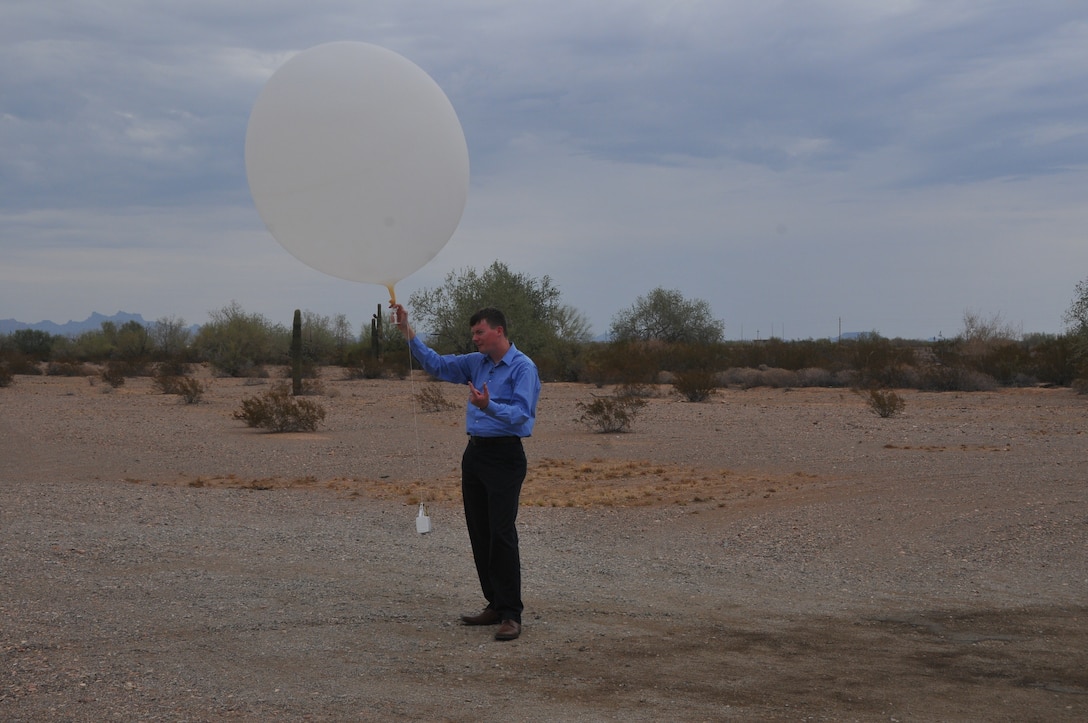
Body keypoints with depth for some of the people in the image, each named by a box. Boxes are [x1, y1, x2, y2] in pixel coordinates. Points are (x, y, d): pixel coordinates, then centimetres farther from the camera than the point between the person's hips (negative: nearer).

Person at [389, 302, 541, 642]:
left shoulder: (523, 368, -10)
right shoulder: (476, 363, 14)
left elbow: (520, 414, -19)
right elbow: (437, 365, 15)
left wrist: (489, 406, -36)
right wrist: (407, 331, 7)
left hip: (505, 455, -8)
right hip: (475, 454, 8)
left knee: (502, 533, -12)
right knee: (479, 534, 8)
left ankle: (511, 614, -11)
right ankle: (495, 604, 16)